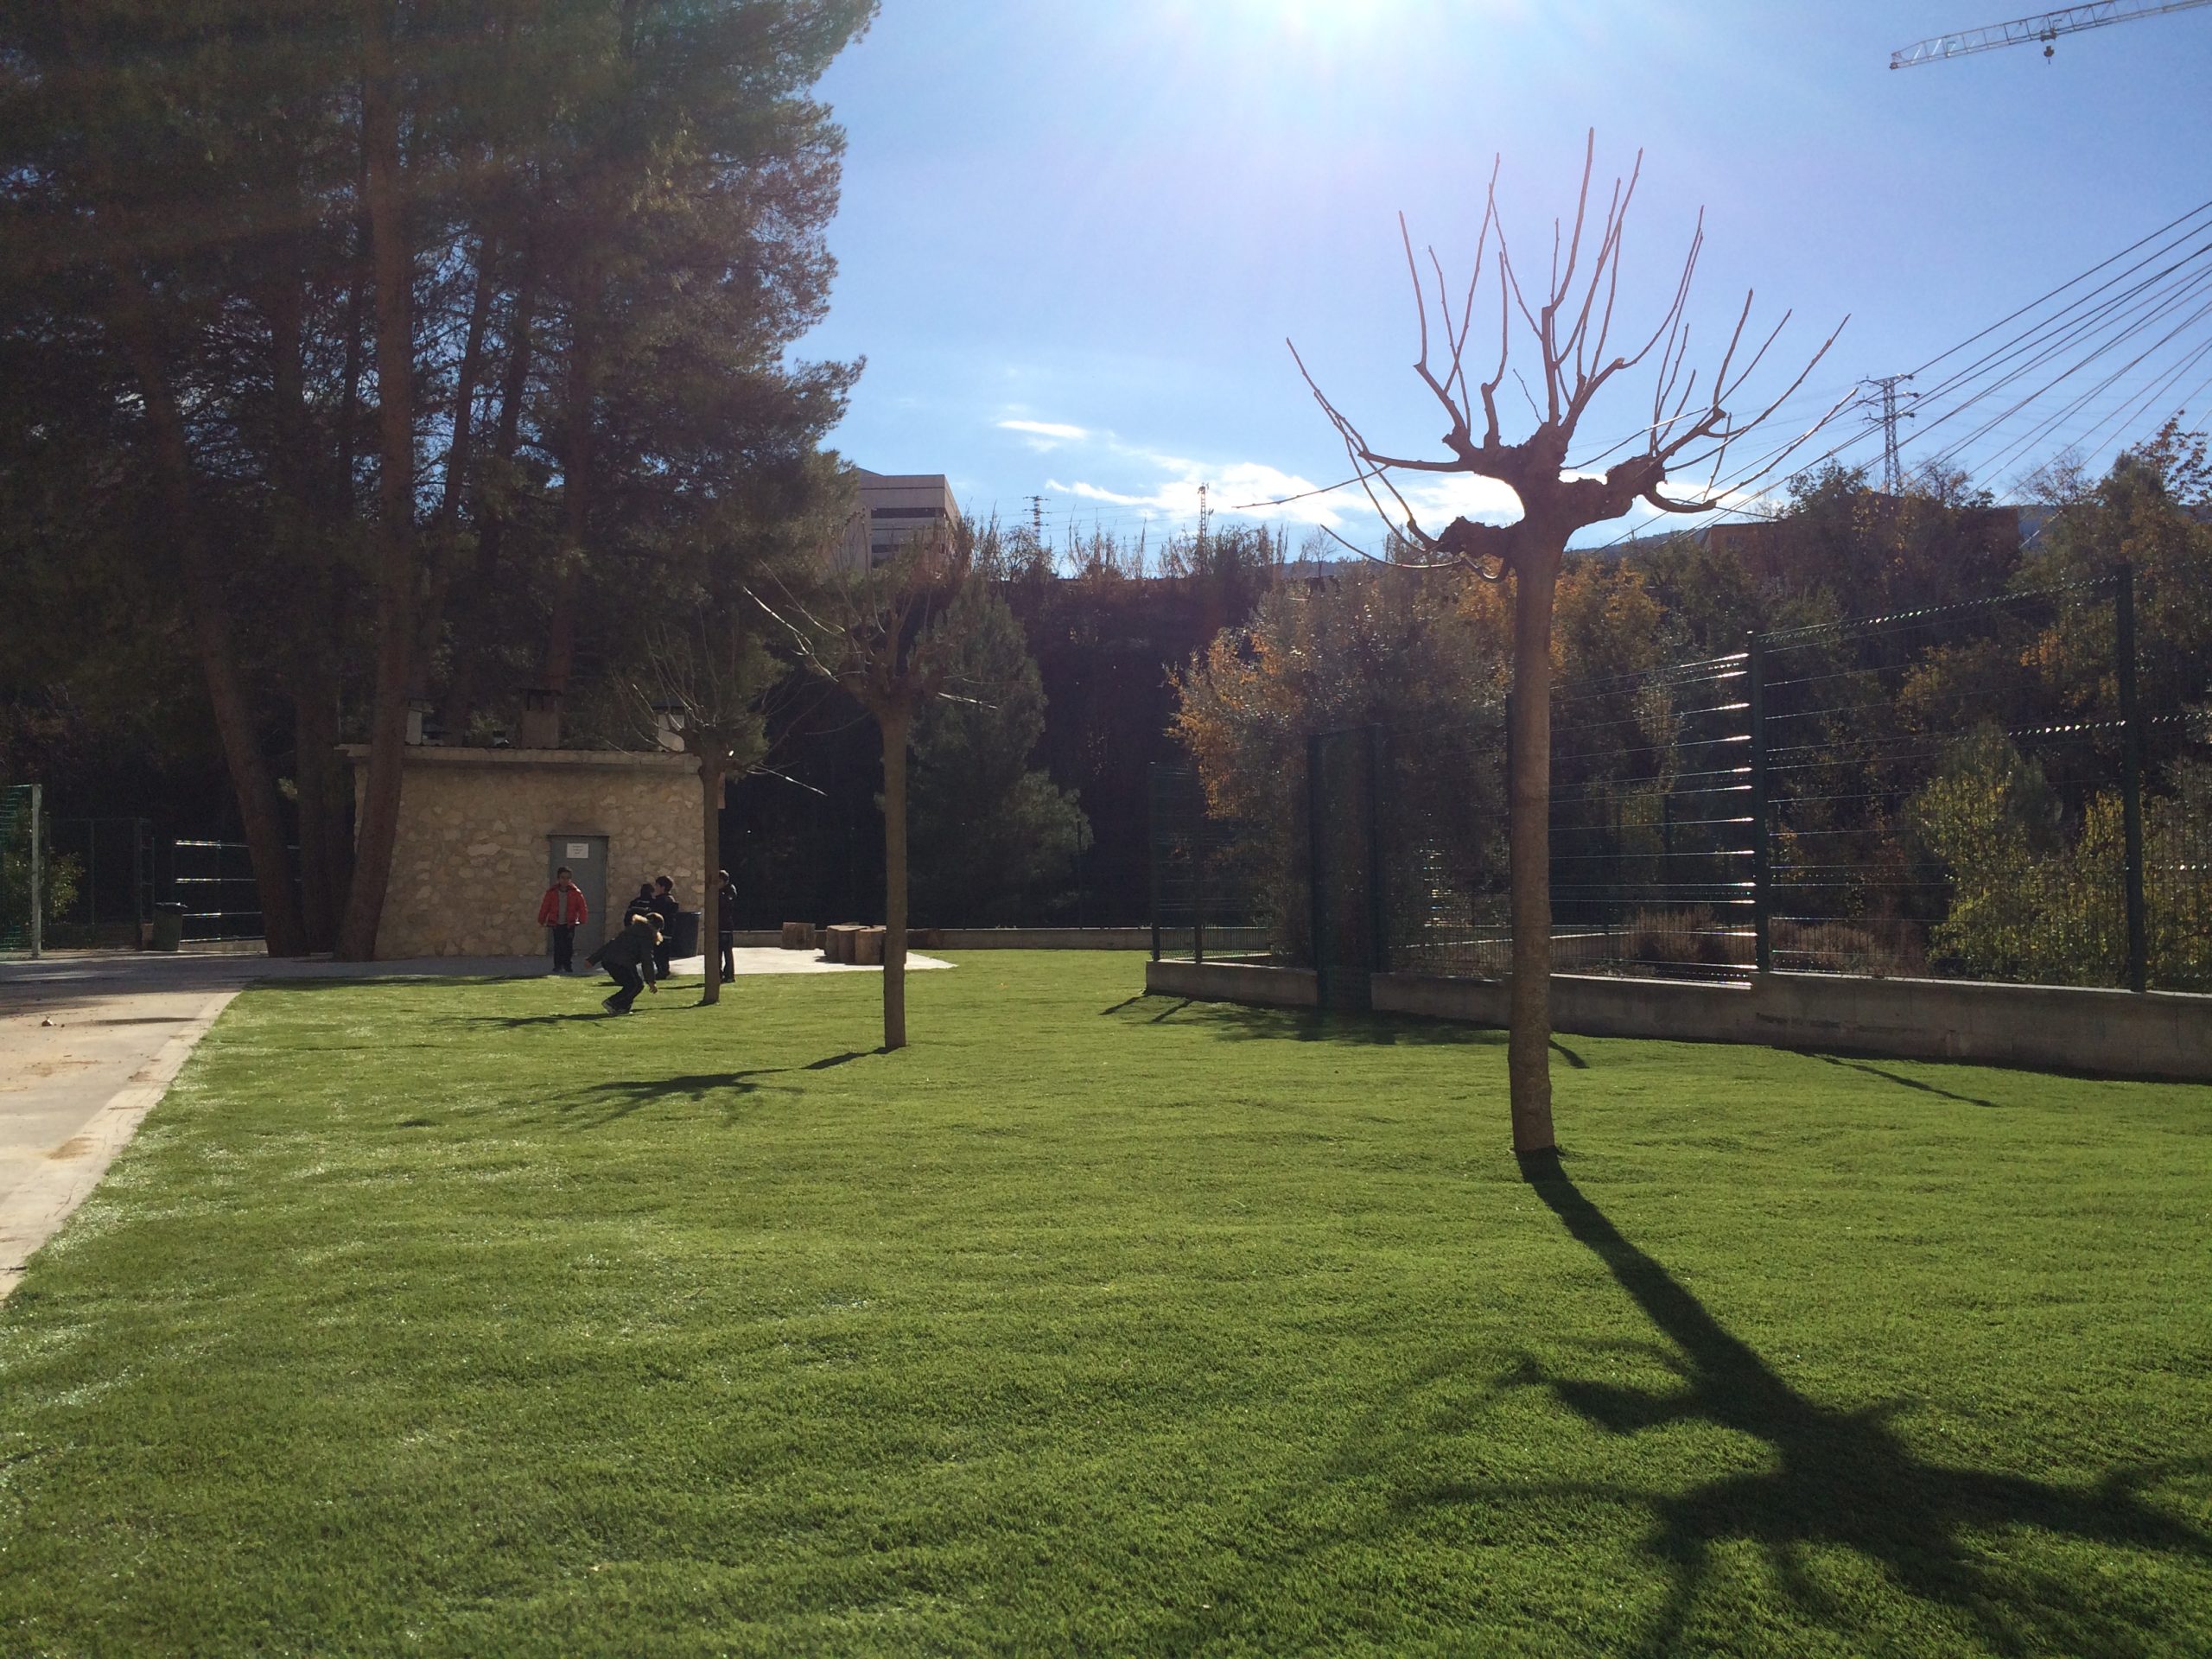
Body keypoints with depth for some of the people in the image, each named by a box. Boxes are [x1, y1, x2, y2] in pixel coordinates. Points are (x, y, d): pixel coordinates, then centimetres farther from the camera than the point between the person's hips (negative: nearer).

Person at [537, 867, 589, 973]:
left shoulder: (576, 892, -1)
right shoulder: (552, 892, 0)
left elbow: (582, 907, -1)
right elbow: (545, 907, 4)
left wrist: (582, 920, -9)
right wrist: (541, 921, 6)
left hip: (570, 924, 0)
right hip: (556, 924, 0)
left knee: (569, 945, -1)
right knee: (558, 945, -2)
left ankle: (568, 965, 10)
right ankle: (558, 966, 5)